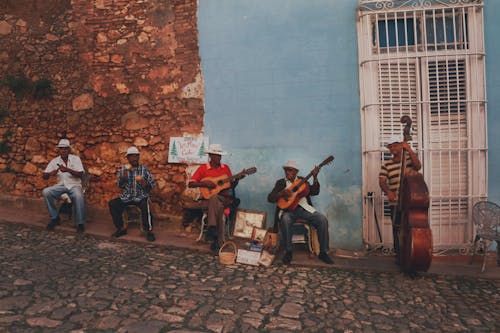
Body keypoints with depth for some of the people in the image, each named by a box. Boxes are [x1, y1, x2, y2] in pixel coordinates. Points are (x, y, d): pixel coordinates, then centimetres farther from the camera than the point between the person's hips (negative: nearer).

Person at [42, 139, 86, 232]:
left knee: (79, 196, -36)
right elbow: (44, 176, 3)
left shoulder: (76, 159, -1)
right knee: (46, 192, -23)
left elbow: (80, 174, -11)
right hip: (61, 185, 4)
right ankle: (55, 218, -7)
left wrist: (67, 170, -27)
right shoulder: (54, 161, 5)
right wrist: (50, 174, -21)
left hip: (74, 185, -3)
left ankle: (80, 223, -22)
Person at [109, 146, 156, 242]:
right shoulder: (123, 169, 8)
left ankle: (149, 231, -21)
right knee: (112, 203, -19)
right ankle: (121, 228, -4)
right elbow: (120, 185, 1)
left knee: (145, 206, -34)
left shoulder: (144, 169, 2)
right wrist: (125, 173, -15)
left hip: (141, 196, -3)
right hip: (126, 197, 3)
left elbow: (152, 185, 0)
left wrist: (143, 182, -21)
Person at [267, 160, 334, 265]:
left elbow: (314, 192, 2)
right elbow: (270, 198, 3)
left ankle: (322, 252, -8)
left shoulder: (302, 180, 16)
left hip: (304, 208, 2)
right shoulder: (281, 182, 12)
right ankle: (288, 252, -20)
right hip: (288, 210, -2)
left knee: (323, 219, -21)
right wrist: (282, 193, -15)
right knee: (285, 220, -37)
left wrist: (315, 177, -10)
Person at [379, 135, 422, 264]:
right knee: (397, 229, 3)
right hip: (396, 202, 1)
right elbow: (381, 181, -1)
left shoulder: (410, 158, 6)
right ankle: (399, 255, 15)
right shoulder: (386, 165, 7)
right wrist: (388, 191, -21)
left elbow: (418, 166, -15)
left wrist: (409, 150, -22)